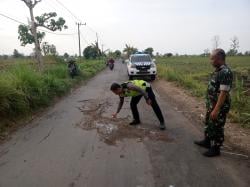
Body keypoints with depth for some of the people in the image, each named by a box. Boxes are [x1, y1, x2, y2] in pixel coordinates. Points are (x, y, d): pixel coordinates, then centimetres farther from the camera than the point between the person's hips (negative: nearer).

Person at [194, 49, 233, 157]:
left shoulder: (225, 72, -24)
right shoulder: (218, 71, 7)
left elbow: (223, 93, -26)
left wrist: (216, 110, -26)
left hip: (219, 107, -10)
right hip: (212, 105, 10)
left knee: (216, 127, 5)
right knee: (209, 124, 22)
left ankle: (215, 149, 22)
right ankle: (207, 141, 40)